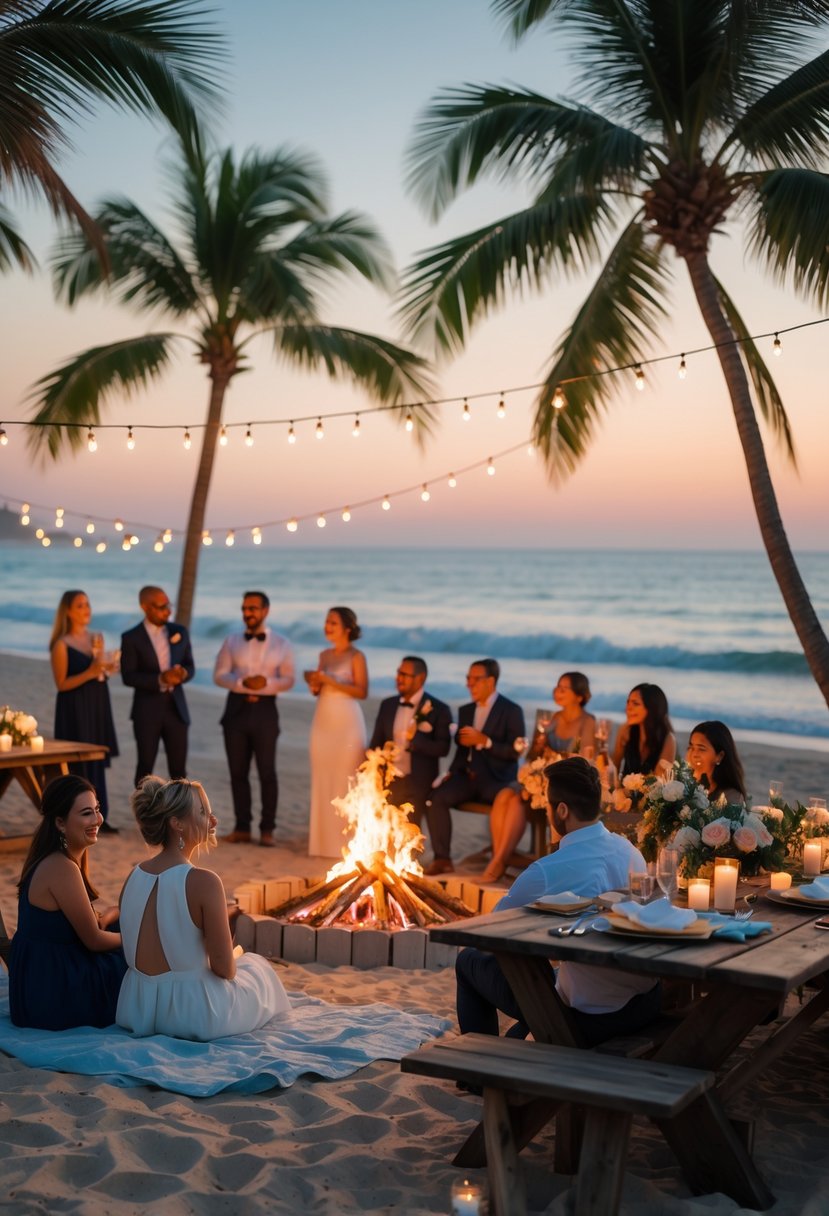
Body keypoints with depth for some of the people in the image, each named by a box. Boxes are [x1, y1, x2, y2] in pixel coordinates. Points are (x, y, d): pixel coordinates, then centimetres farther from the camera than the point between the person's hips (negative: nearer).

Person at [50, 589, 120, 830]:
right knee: (77, 762, -3)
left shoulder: (95, 638, 9)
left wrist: (107, 669, -1)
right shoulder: (62, 645, -10)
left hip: (98, 704, 6)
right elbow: (62, 684, -12)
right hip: (75, 708, -6)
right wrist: (89, 673, -23)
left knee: (97, 761, 8)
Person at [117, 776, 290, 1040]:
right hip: (192, 1016, -6)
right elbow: (224, 969, -15)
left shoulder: (133, 877, -1)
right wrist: (230, 966, 6)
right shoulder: (204, 882, -20)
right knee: (256, 966, 26)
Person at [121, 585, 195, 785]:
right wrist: (160, 679, -22)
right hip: (147, 710, -3)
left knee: (179, 768, 4)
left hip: (176, 708, 3)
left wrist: (183, 673, -13)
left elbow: (190, 666, 11)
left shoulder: (179, 632, 7)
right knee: (145, 767, 4)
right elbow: (128, 677, -10)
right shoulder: (131, 638, -5)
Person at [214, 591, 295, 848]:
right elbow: (219, 675, 2)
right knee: (238, 772, 6)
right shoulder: (232, 641, 9)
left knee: (267, 772, -3)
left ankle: (267, 829, 5)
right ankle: (242, 828, 14)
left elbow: (288, 680, -1)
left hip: (265, 710, -2)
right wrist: (242, 683, -17)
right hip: (236, 708, 2)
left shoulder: (281, 644, 4)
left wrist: (266, 683, -20)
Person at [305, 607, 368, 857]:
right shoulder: (324, 655, 13)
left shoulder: (356, 656, -4)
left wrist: (330, 681, -17)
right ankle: (324, 841, 10)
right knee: (322, 781, 5)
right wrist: (314, 683, -5)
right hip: (323, 722, 6)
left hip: (347, 724, -6)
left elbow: (362, 691, -12)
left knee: (345, 782, -5)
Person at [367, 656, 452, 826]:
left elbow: (443, 748, -10)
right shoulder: (388, 705, 11)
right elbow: (376, 742, 14)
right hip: (388, 781, 4)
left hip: (418, 785, -4)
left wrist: (416, 737, -23)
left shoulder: (439, 710, -4)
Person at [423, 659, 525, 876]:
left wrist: (484, 741, -17)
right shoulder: (466, 711, 17)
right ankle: (442, 859, -15)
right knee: (436, 798, -20)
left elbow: (515, 752, -10)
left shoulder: (511, 711, -2)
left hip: (496, 779, -5)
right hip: (467, 775, 5)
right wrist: (452, 772, 5)